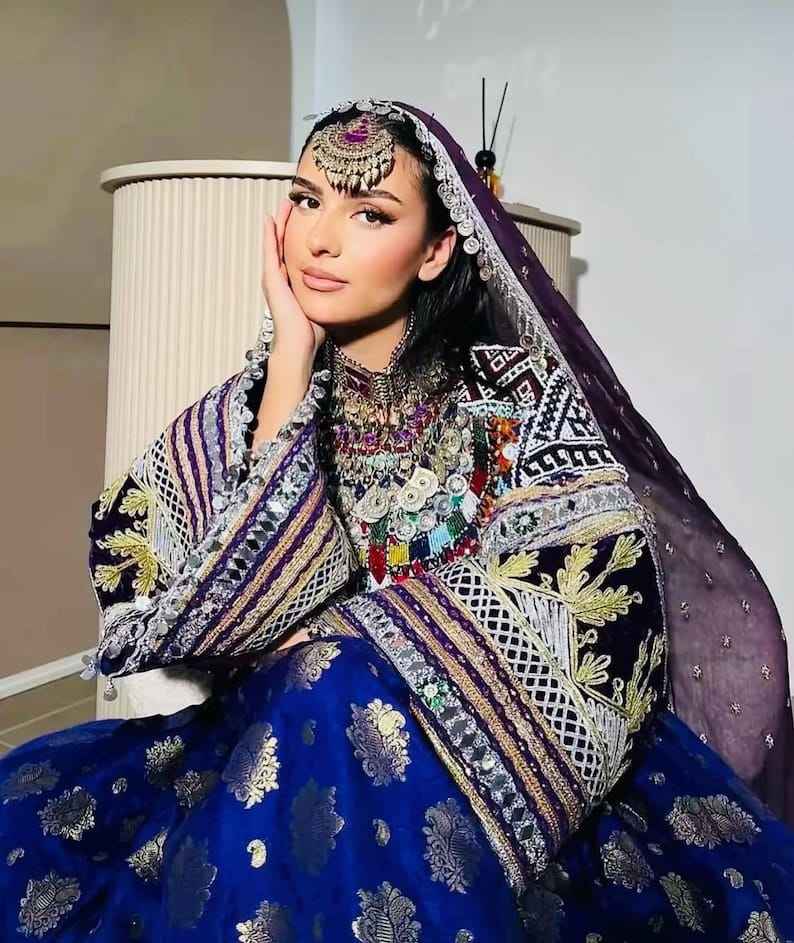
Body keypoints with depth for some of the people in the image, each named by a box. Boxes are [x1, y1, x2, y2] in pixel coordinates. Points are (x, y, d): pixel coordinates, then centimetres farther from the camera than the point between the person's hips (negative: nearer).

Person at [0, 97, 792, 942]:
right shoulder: (237, 418, 3)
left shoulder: (520, 388, -3)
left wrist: (343, 638, -14)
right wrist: (293, 358, -13)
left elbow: (603, 585, -13)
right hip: (291, 737, 3)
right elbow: (241, 605, -12)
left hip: (505, 757, -1)